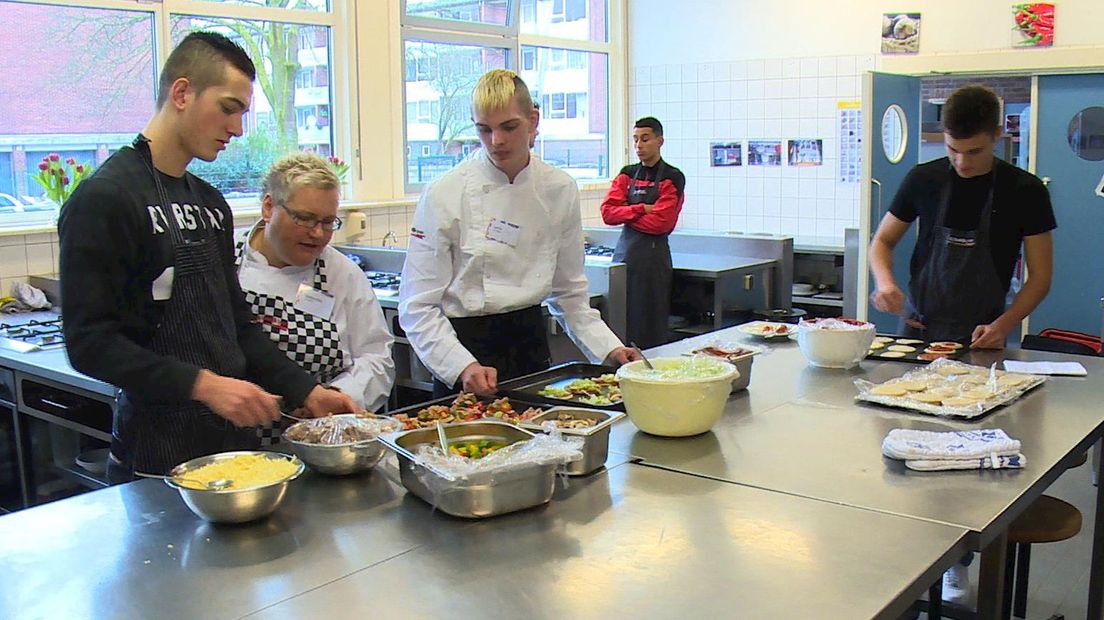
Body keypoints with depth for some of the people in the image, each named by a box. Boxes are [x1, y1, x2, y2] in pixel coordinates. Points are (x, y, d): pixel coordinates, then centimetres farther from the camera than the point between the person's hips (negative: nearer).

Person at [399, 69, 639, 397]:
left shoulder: (560, 189, 0)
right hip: (467, 342, -4)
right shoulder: (444, 195, -12)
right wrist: (463, 366, -22)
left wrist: (607, 347, 2)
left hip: (530, 342, 4)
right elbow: (418, 306, -12)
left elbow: (568, 290, 10)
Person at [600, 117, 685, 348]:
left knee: (651, 324, -1)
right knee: (621, 320, 4)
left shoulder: (672, 177, -2)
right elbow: (607, 212, 1)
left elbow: (660, 222, -12)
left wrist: (626, 214, -3)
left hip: (654, 253, -4)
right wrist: (642, 209, -10)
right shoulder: (627, 174, 13)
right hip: (624, 250, 5)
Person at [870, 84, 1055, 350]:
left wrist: (1003, 325, -16)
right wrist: (885, 282, -11)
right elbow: (883, 241, 10)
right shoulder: (923, 179, 1)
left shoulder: (1025, 191, -2)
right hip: (917, 327, 1)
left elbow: (1039, 277, 0)